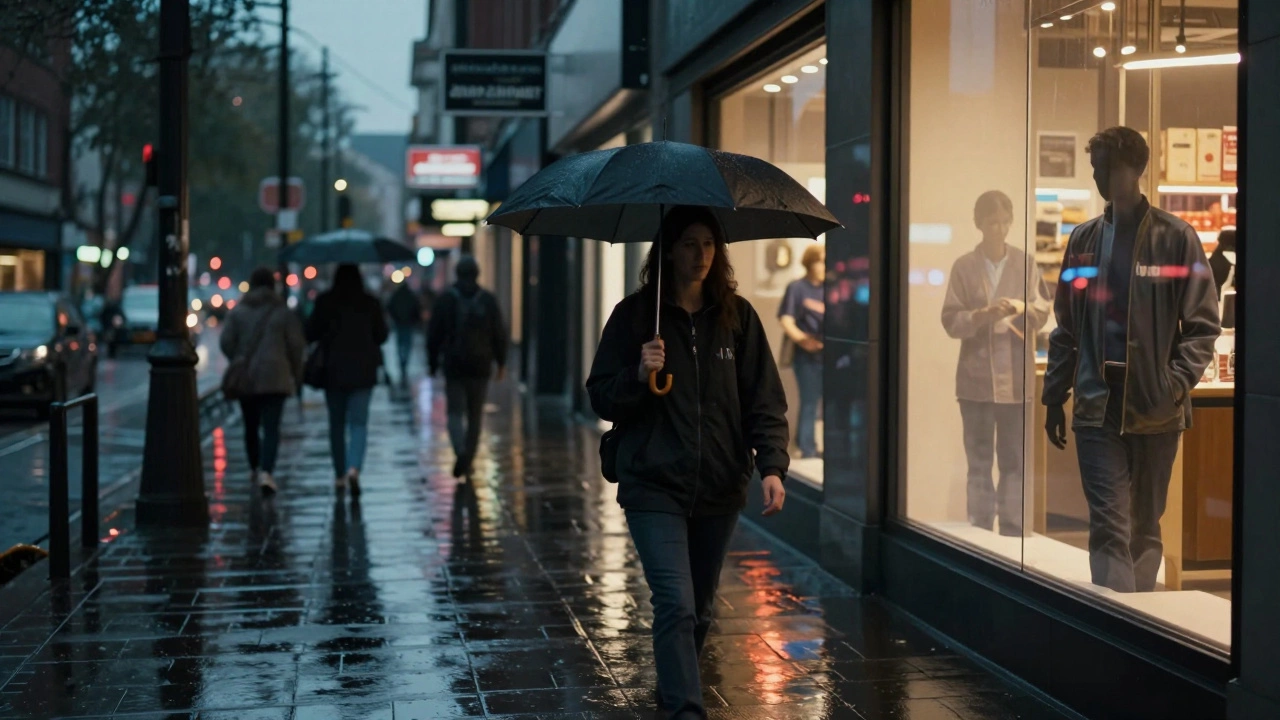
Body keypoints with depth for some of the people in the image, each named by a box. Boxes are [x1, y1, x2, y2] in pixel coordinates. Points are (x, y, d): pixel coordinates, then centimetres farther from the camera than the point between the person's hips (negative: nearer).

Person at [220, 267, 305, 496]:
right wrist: (296, 373, 12)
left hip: (245, 378, 2)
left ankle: (256, 469, 25)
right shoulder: (283, 312, 0)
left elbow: (225, 342, 0)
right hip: (274, 377, -2)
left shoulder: (237, 311, 3)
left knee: (251, 426, 16)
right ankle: (266, 472, -22)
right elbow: (296, 345, -1)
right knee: (271, 427, -6)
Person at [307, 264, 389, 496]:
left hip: (333, 370, 0)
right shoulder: (371, 303, -2)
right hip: (363, 371, 0)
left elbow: (311, 333, -6)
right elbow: (382, 335, 5)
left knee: (336, 424, 13)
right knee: (358, 422, 0)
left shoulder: (324, 302, -5)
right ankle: (354, 467, -23)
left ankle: (339, 476, 18)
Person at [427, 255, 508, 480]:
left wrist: (432, 363, 9)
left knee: (455, 412, 1)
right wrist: (501, 362, 8)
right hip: (480, 366, 1)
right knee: (475, 415, 11)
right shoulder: (489, 300, 1)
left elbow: (434, 335, 0)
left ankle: (460, 452, -23)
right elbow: (499, 334, 0)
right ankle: (468, 463, 13)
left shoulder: (446, 299, -2)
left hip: (454, 366, -1)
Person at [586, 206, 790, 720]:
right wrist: (638, 375, -20)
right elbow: (602, 399, 0)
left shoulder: (737, 316, 4)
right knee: (677, 605, -14)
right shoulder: (634, 315, -1)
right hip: (655, 487, -3)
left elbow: (766, 401, 1)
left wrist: (772, 466, -12)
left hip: (720, 486, 3)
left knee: (700, 608, 15)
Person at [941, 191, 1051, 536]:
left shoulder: (1025, 263, 4)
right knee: (979, 461, 4)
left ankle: (1013, 534, 12)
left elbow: (1042, 311, 3)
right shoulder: (963, 266, 1)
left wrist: (1024, 311, -19)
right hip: (976, 377, -1)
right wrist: (983, 315, -19)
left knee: (1014, 461, 6)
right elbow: (951, 321, -2)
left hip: (1015, 377, 1)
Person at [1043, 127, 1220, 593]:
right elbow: (1066, 327, 13)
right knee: (1109, 526, -6)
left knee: (1145, 526, 11)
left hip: (1155, 409, -1)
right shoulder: (1083, 240, 9)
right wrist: (1055, 397, 10)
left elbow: (1202, 324, -2)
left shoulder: (1176, 239, 0)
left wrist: (1176, 385, -15)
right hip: (1097, 407, 1)